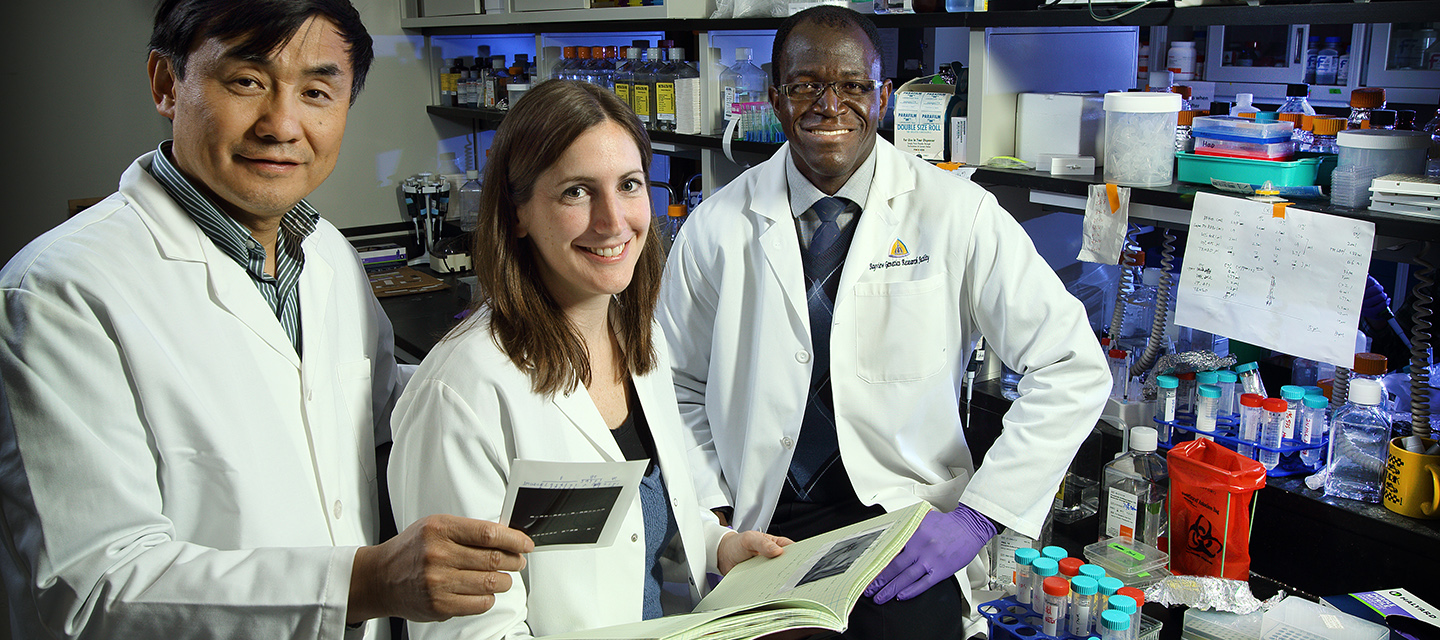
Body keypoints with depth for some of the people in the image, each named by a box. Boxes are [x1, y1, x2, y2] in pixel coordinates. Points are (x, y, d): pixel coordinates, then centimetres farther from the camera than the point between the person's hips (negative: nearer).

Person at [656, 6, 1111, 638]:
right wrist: (715, 520, -2)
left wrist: (976, 516, -11)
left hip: (905, 526, -1)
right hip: (760, 529, 2)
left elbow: (1074, 370, -6)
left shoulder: (957, 215, -5)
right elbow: (679, 389, 9)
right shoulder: (718, 227, 1)